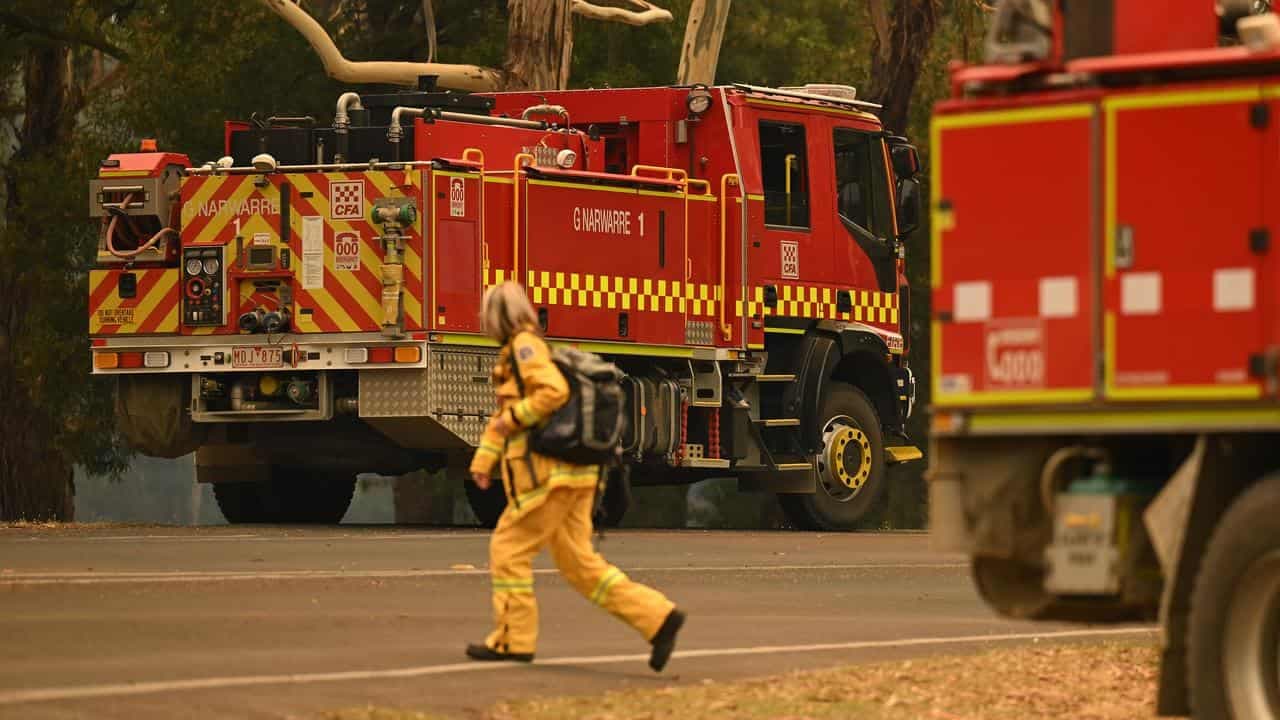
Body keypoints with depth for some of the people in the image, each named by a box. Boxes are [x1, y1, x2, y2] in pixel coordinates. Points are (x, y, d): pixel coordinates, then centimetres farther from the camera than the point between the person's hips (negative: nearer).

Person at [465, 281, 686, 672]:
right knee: (579, 563, 7)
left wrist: (514, 417, -14)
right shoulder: (513, 354, 23)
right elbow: (504, 417, 27)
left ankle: (513, 639, 6)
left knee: (508, 549, 2)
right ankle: (658, 617, -1)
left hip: (547, 475, -9)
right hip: (572, 475, 9)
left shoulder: (525, 345, -9)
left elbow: (555, 391, -24)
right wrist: (482, 461, 20)